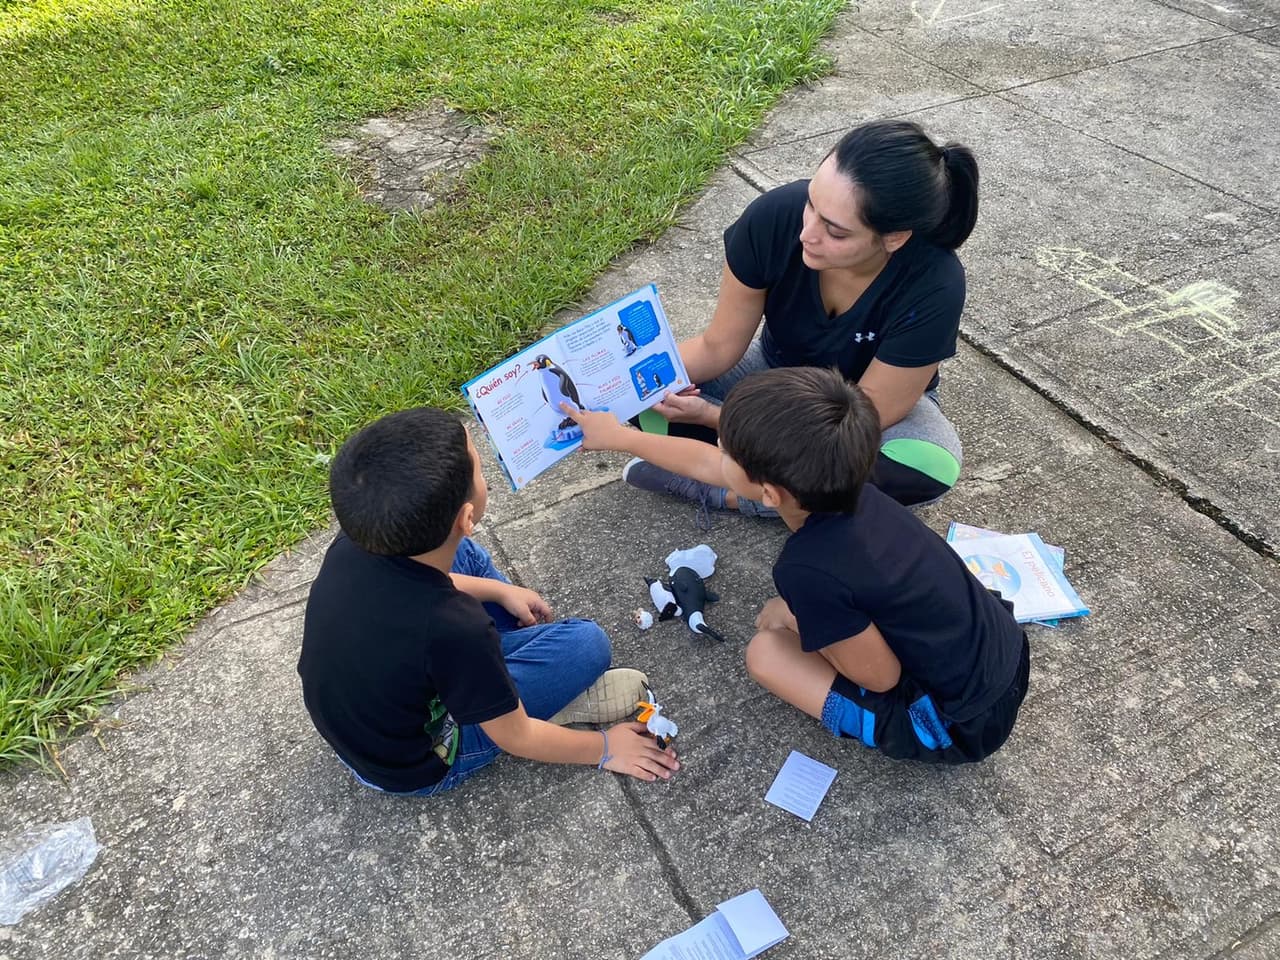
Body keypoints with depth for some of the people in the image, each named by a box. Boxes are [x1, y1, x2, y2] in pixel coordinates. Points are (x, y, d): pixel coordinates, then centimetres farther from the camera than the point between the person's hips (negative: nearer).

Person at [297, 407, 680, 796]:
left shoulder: (352, 547, -21)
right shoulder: (455, 630, -38)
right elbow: (515, 739, -20)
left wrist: (499, 590, 9)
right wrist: (604, 748, -4)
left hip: (345, 715, 6)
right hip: (415, 768, -6)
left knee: (462, 553, 13)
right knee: (586, 643, -14)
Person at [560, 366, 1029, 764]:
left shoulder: (810, 570, -33)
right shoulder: (835, 482, -9)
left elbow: (881, 678, -16)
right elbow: (706, 463, 6)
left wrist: (794, 620, -4)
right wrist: (621, 436, 17)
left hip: (962, 725, -7)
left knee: (766, 653, -4)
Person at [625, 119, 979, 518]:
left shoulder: (934, 288, -34)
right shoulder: (775, 214, -28)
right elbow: (719, 346, -15)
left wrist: (713, 416, -33)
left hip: (884, 397, -1)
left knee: (932, 464, -35)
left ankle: (723, 489, -21)